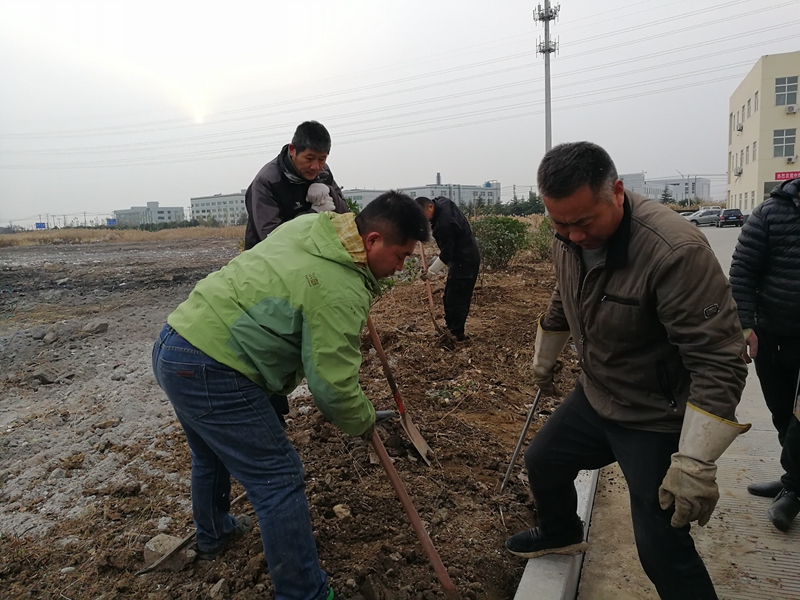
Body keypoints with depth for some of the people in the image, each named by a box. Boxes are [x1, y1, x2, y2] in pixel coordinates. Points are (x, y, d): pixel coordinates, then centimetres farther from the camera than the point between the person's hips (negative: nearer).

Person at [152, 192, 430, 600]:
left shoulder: (309, 225, 5)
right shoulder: (341, 291, -21)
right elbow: (334, 385, -17)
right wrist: (364, 424, 3)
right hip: (209, 371, -10)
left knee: (212, 453, 31)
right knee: (278, 480, -2)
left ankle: (212, 534, 56)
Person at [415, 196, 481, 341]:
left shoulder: (444, 225, -31)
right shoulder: (442, 201, -2)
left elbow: (445, 255, -24)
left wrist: (430, 272, -13)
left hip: (465, 262, -10)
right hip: (464, 257, 11)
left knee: (456, 298, -5)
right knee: (449, 296, 16)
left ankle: (457, 334, 4)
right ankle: (451, 326, 27)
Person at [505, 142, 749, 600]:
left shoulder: (675, 251, -32)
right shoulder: (570, 241, -7)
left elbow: (719, 363, -30)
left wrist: (695, 464, -31)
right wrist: (544, 360, 25)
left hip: (657, 421, -7)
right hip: (594, 399, 8)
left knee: (661, 547, -5)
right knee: (543, 462, 22)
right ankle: (561, 534, 53)